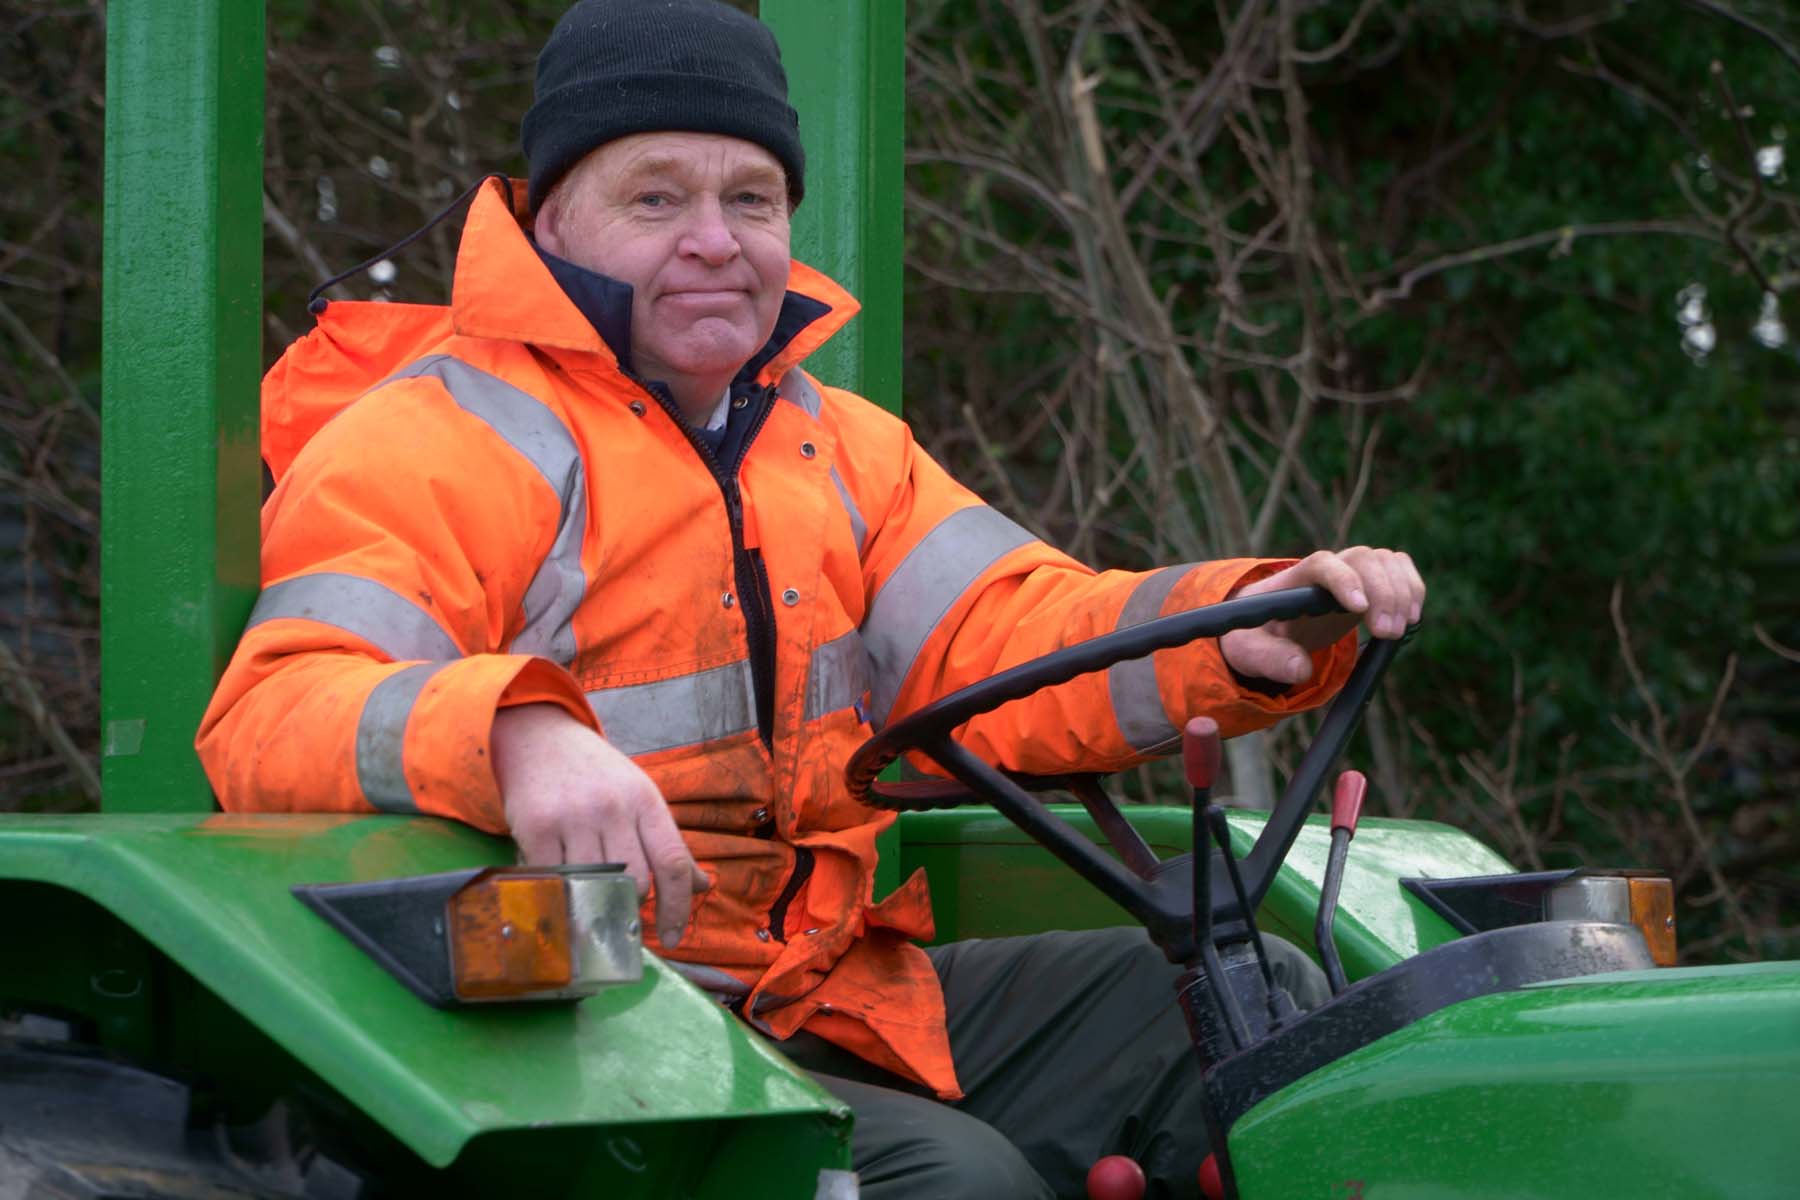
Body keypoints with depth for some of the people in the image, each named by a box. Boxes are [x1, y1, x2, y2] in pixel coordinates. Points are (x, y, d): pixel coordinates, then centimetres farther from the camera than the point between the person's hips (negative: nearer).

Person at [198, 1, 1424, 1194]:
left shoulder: (831, 441, 19)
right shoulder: (433, 442, -8)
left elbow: (1002, 639, 7)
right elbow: (276, 714, -22)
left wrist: (1235, 630, -13)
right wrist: (513, 732, -43)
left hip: (839, 992, 8)